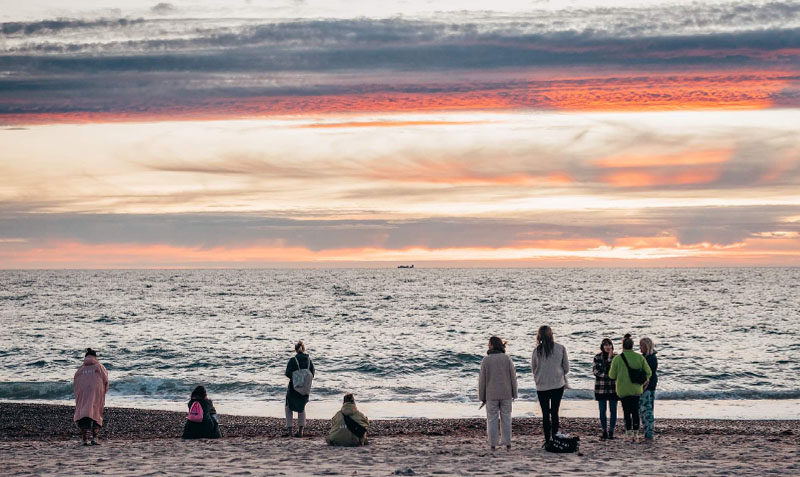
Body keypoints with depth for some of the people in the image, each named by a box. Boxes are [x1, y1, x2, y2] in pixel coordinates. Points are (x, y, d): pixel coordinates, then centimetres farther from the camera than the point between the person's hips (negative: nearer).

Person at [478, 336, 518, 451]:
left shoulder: (486, 360, -9)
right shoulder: (507, 358, -4)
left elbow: (482, 380, -6)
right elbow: (513, 377, -2)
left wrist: (482, 397, 2)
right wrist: (514, 393, 8)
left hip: (491, 394, -2)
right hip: (506, 394, 2)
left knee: (492, 419, 6)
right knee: (506, 418, 11)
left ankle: (493, 444, 6)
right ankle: (507, 443, 11)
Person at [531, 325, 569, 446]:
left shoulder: (537, 350, -8)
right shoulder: (561, 348, -7)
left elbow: (533, 369, 5)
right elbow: (566, 368, 2)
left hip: (542, 386, -1)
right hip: (558, 385, 1)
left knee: (545, 414, 6)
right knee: (555, 412, 9)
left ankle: (547, 441, 4)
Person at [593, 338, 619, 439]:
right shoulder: (597, 357, 3)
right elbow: (594, 370, -2)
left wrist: (610, 358, -14)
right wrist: (606, 376, -12)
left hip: (613, 388, 0)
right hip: (601, 388, 0)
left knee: (613, 410, 0)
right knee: (602, 410, 2)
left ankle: (611, 431, 8)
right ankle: (604, 431, 10)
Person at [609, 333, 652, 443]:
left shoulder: (617, 358, -11)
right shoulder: (639, 357, -4)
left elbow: (612, 375, -6)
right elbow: (648, 372, -3)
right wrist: (643, 380, 15)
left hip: (623, 390, -2)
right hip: (636, 389, 2)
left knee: (627, 412, 4)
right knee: (635, 411, 11)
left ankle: (629, 434, 2)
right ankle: (636, 434, 12)